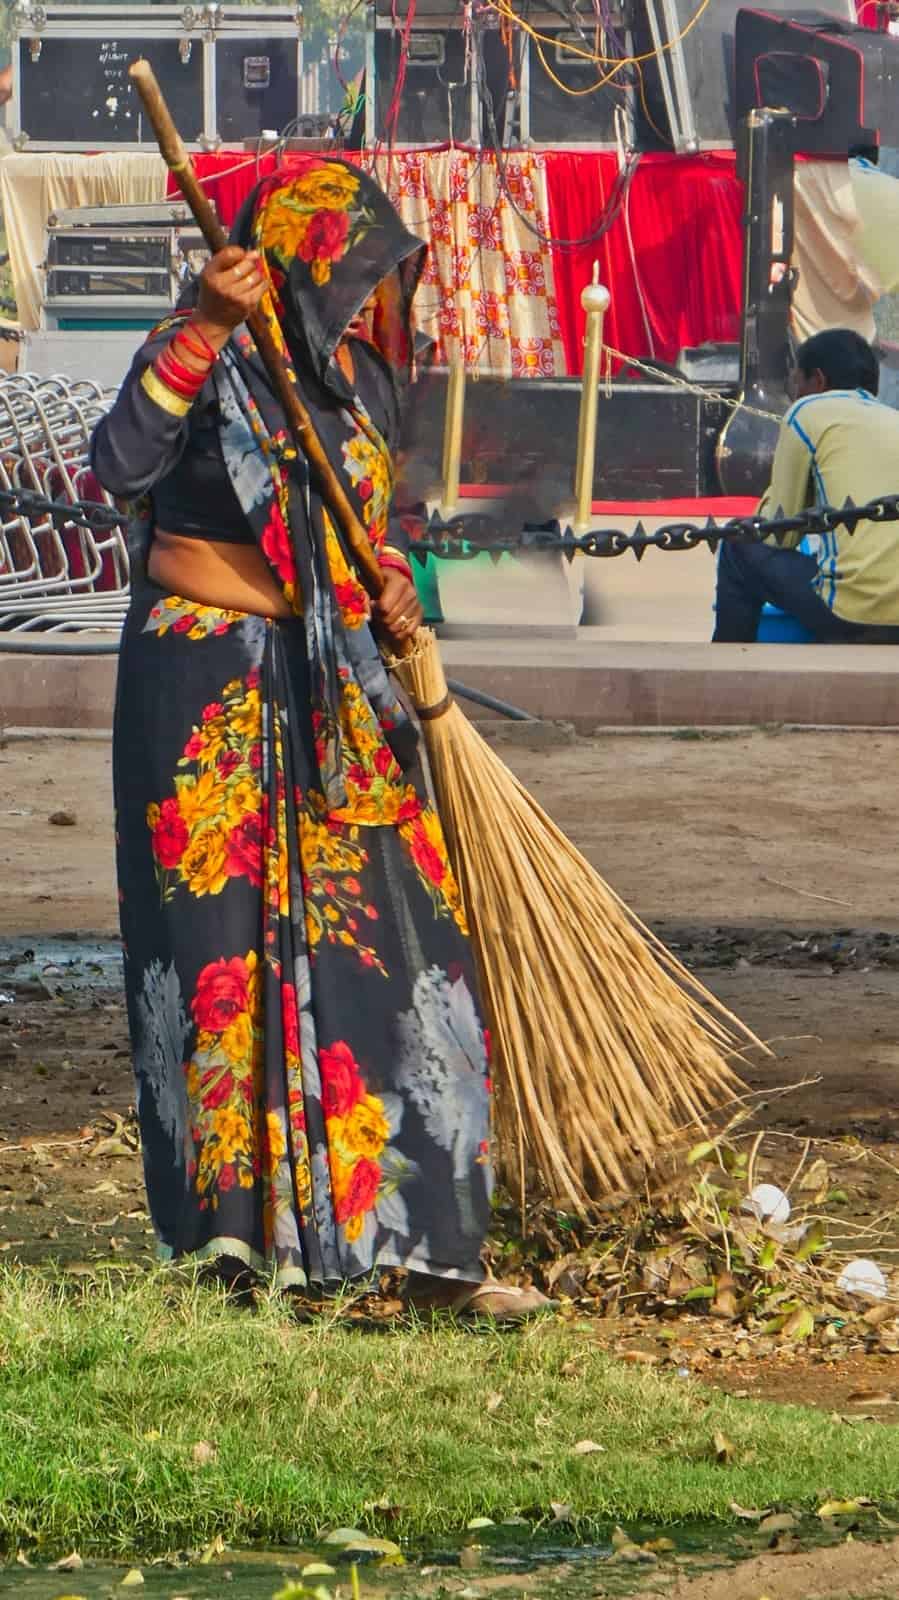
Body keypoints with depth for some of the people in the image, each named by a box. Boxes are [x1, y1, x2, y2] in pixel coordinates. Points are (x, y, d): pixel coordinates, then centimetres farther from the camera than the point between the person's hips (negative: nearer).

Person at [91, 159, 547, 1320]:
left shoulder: (356, 375, 10)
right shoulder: (214, 363, -11)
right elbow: (119, 464, -29)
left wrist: (394, 585, 1)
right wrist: (200, 330, -37)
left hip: (335, 695, 7)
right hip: (209, 692, -6)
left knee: (384, 942, 3)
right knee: (229, 941, -2)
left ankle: (419, 1239, 6)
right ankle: (236, 1229, 8)